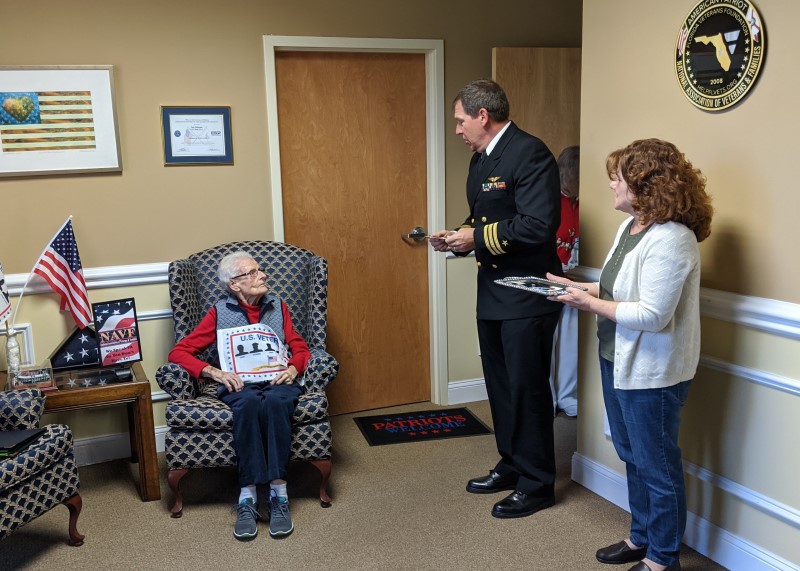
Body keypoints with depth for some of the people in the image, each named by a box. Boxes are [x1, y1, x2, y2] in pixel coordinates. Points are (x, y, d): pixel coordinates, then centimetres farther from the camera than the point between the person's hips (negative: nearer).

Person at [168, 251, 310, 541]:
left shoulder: (278, 306, 22)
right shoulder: (219, 312, 15)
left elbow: (300, 348, 18)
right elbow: (179, 352, 9)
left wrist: (294, 368, -6)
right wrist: (214, 372, -9)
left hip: (277, 380, 1)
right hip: (239, 385, -1)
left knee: (275, 402, -37)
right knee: (249, 403, -38)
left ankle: (278, 495, -37)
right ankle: (247, 499, -38)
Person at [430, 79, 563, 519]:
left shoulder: (529, 153, -16)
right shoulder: (480, 159, 13)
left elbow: (540, 224, -25)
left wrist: (478, 238, -18)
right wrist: (456, 240, 1)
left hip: (527, 295, -9)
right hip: (492, 292, 9)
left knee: (526, 387, 1)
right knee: (499, 384, 17)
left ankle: (536, 483, 17)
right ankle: (511, 465, 33)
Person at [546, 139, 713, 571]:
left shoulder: (670, 240, -25)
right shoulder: (630, 225, 6)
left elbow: (652, 315, -29)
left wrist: (589, 303, -20)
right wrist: (578, 287, 4)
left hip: (650, 372, -10)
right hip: (619, 360, 10)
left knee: (656, 465, 7)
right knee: (632, 455, 22)